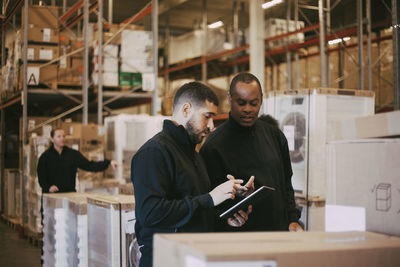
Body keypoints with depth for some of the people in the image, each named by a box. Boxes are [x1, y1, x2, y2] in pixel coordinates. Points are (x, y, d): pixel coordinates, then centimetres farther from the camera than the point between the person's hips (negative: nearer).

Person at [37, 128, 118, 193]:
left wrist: (108, 163, -8)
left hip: (70, 194, 2)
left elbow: (89, 165, 2)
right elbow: (41, 178, 0)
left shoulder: (73, 154, 8)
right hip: (51, 195, -2)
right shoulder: (45, 156, 2)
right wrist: (48, 187, -21)